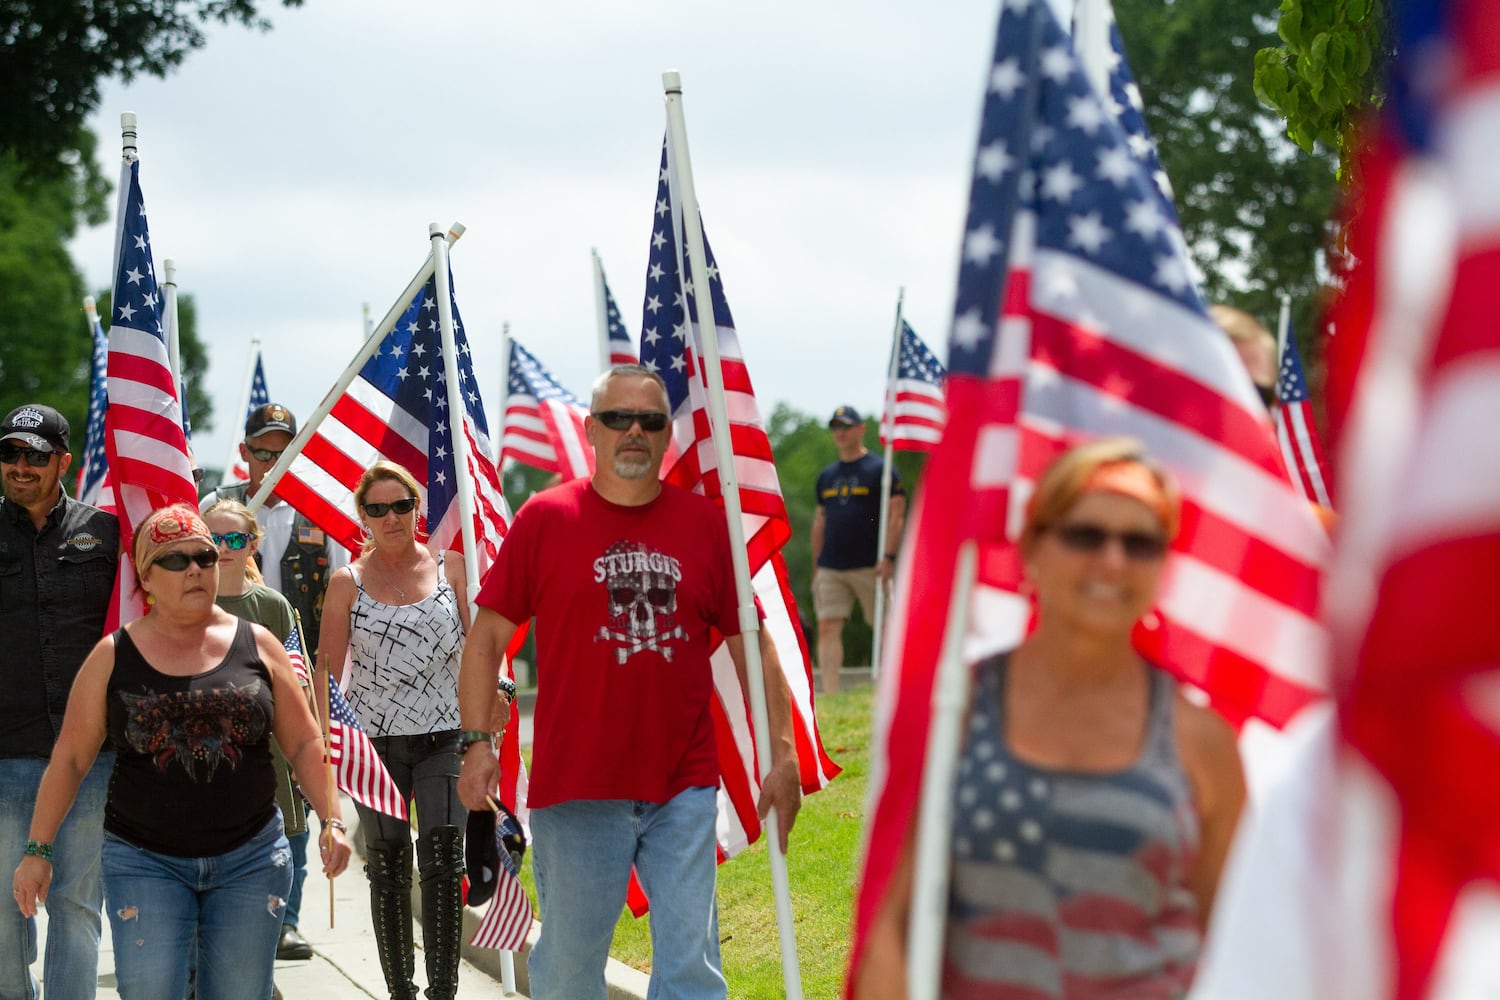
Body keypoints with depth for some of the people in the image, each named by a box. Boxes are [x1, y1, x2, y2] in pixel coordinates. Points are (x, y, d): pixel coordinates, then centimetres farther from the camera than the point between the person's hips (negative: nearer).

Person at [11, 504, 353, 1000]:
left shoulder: (256, 645, 4)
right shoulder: (114, 656, 1)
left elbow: (304, 742, 8)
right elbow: (70, 759, 4)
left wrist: (331, 820, -3)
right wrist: (38, 850, 1)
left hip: (250, 858, 1)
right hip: (145, 861, -1)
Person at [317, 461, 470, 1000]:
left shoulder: (450, 567, 5)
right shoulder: (348, 582, 4)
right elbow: (327, 670, 5)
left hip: (444, 737, -1)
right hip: (375, 740, 1)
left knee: (443, 860, -11)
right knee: (387, 866, 6)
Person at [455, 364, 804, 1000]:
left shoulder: (704, 523, 6)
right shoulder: (544, 518, 0)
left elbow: (751, 643, 10)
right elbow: (487, 637, 2)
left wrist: (782, 751, 5)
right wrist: (476, 743, -6)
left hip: (684, 786, 2)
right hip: (577, 785, -2)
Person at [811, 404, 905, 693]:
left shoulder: (880, 469, 1)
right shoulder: (826, 476, 17)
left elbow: (896, 515, -5)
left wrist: (887, 557, -15)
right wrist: (816, 568, 16)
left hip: (870, 567, -5)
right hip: (831, 569, 5)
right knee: (828, 628, -7)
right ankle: (830, 695, -10)